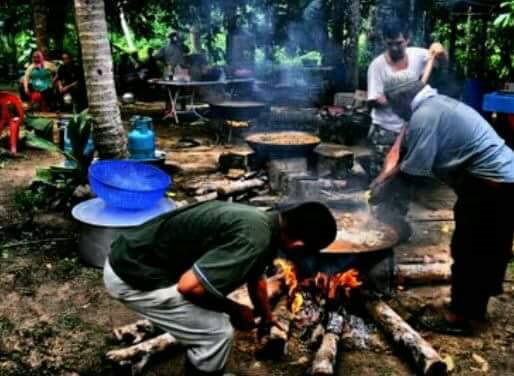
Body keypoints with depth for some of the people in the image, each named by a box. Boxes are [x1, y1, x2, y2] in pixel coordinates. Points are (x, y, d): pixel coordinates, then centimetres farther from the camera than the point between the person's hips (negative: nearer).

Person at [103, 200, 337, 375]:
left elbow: (256, 277, 27)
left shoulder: (262, 222, 7)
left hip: (136, 259, 9)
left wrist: (266, 317, 45)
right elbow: (189, 285, -28)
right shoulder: (254, 239, -25)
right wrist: (233, 310, -9)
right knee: (216, 332, -5)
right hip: (133, 277, -9)